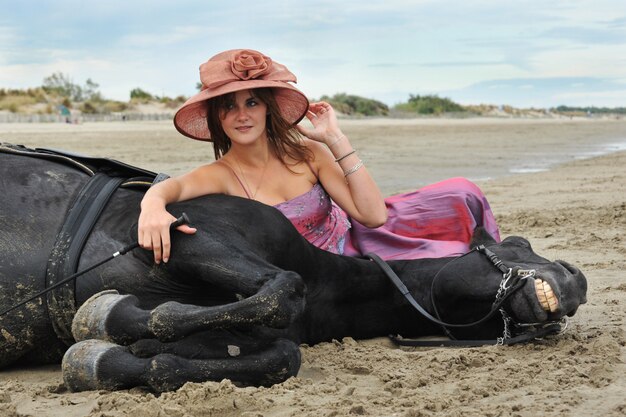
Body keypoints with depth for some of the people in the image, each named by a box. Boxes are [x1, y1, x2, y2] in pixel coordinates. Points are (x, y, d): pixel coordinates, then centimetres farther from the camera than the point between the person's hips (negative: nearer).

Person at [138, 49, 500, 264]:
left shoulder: (304, 152, -7)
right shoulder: (222, 176, -14)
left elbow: (373, 214, -14)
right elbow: (168, 187, -37)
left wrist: (336, 139, -18)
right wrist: (152, 207, -61)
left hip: (355, 240, 4)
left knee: (462, 195, -3)